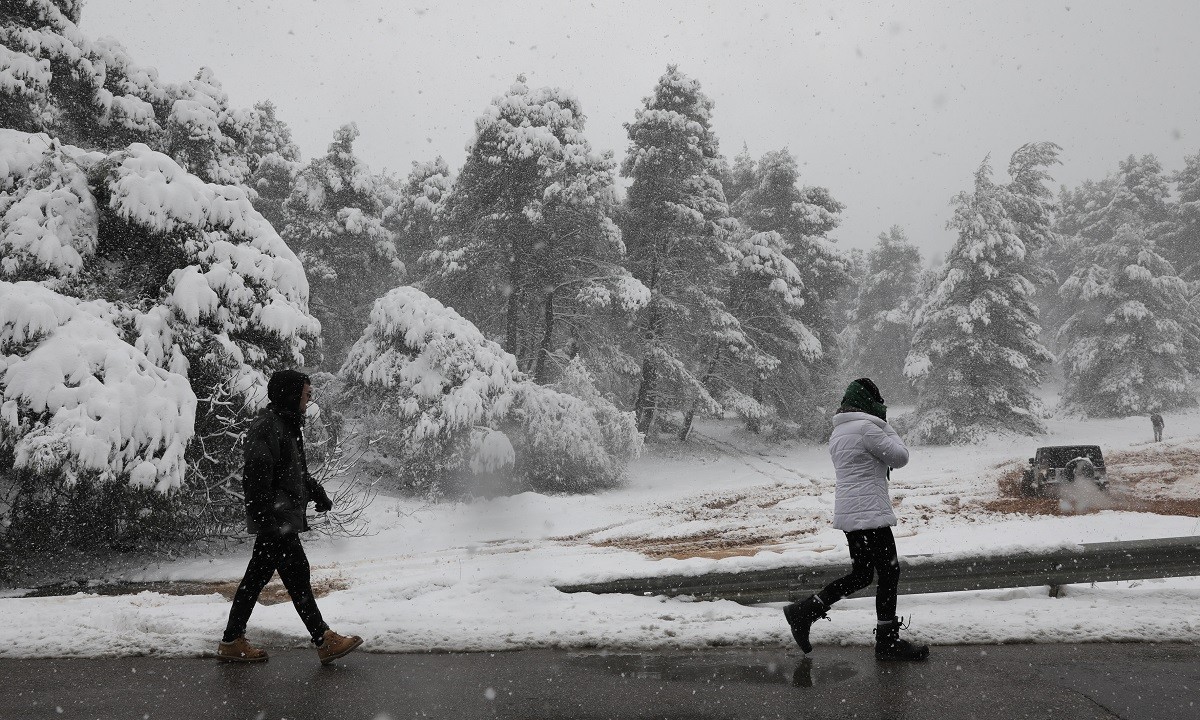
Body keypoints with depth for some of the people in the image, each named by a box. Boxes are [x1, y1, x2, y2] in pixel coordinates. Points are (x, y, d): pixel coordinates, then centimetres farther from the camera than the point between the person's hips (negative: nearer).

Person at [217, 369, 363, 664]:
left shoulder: (286, 424, 17)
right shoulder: (266, 427, -16)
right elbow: (256, 478, -21)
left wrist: (318, 494, 26)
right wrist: (266, 520, -24)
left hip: (279, 520, 11)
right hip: (275, 519, -11)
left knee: (256, 577, 13)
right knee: (297, 576, -5)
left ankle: (232, 642, 21)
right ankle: (324, 641, 0)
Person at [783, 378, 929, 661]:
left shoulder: (838, 432, 15)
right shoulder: (866, 428, -14)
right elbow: (900, 457, -6)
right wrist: (887, 429, 6)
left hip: (848, 512, 9)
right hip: (870, 513, -9)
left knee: (861, 574, 16)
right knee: (889, 573, 2)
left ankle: (804, 611, 13)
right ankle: (887, 641, 9)